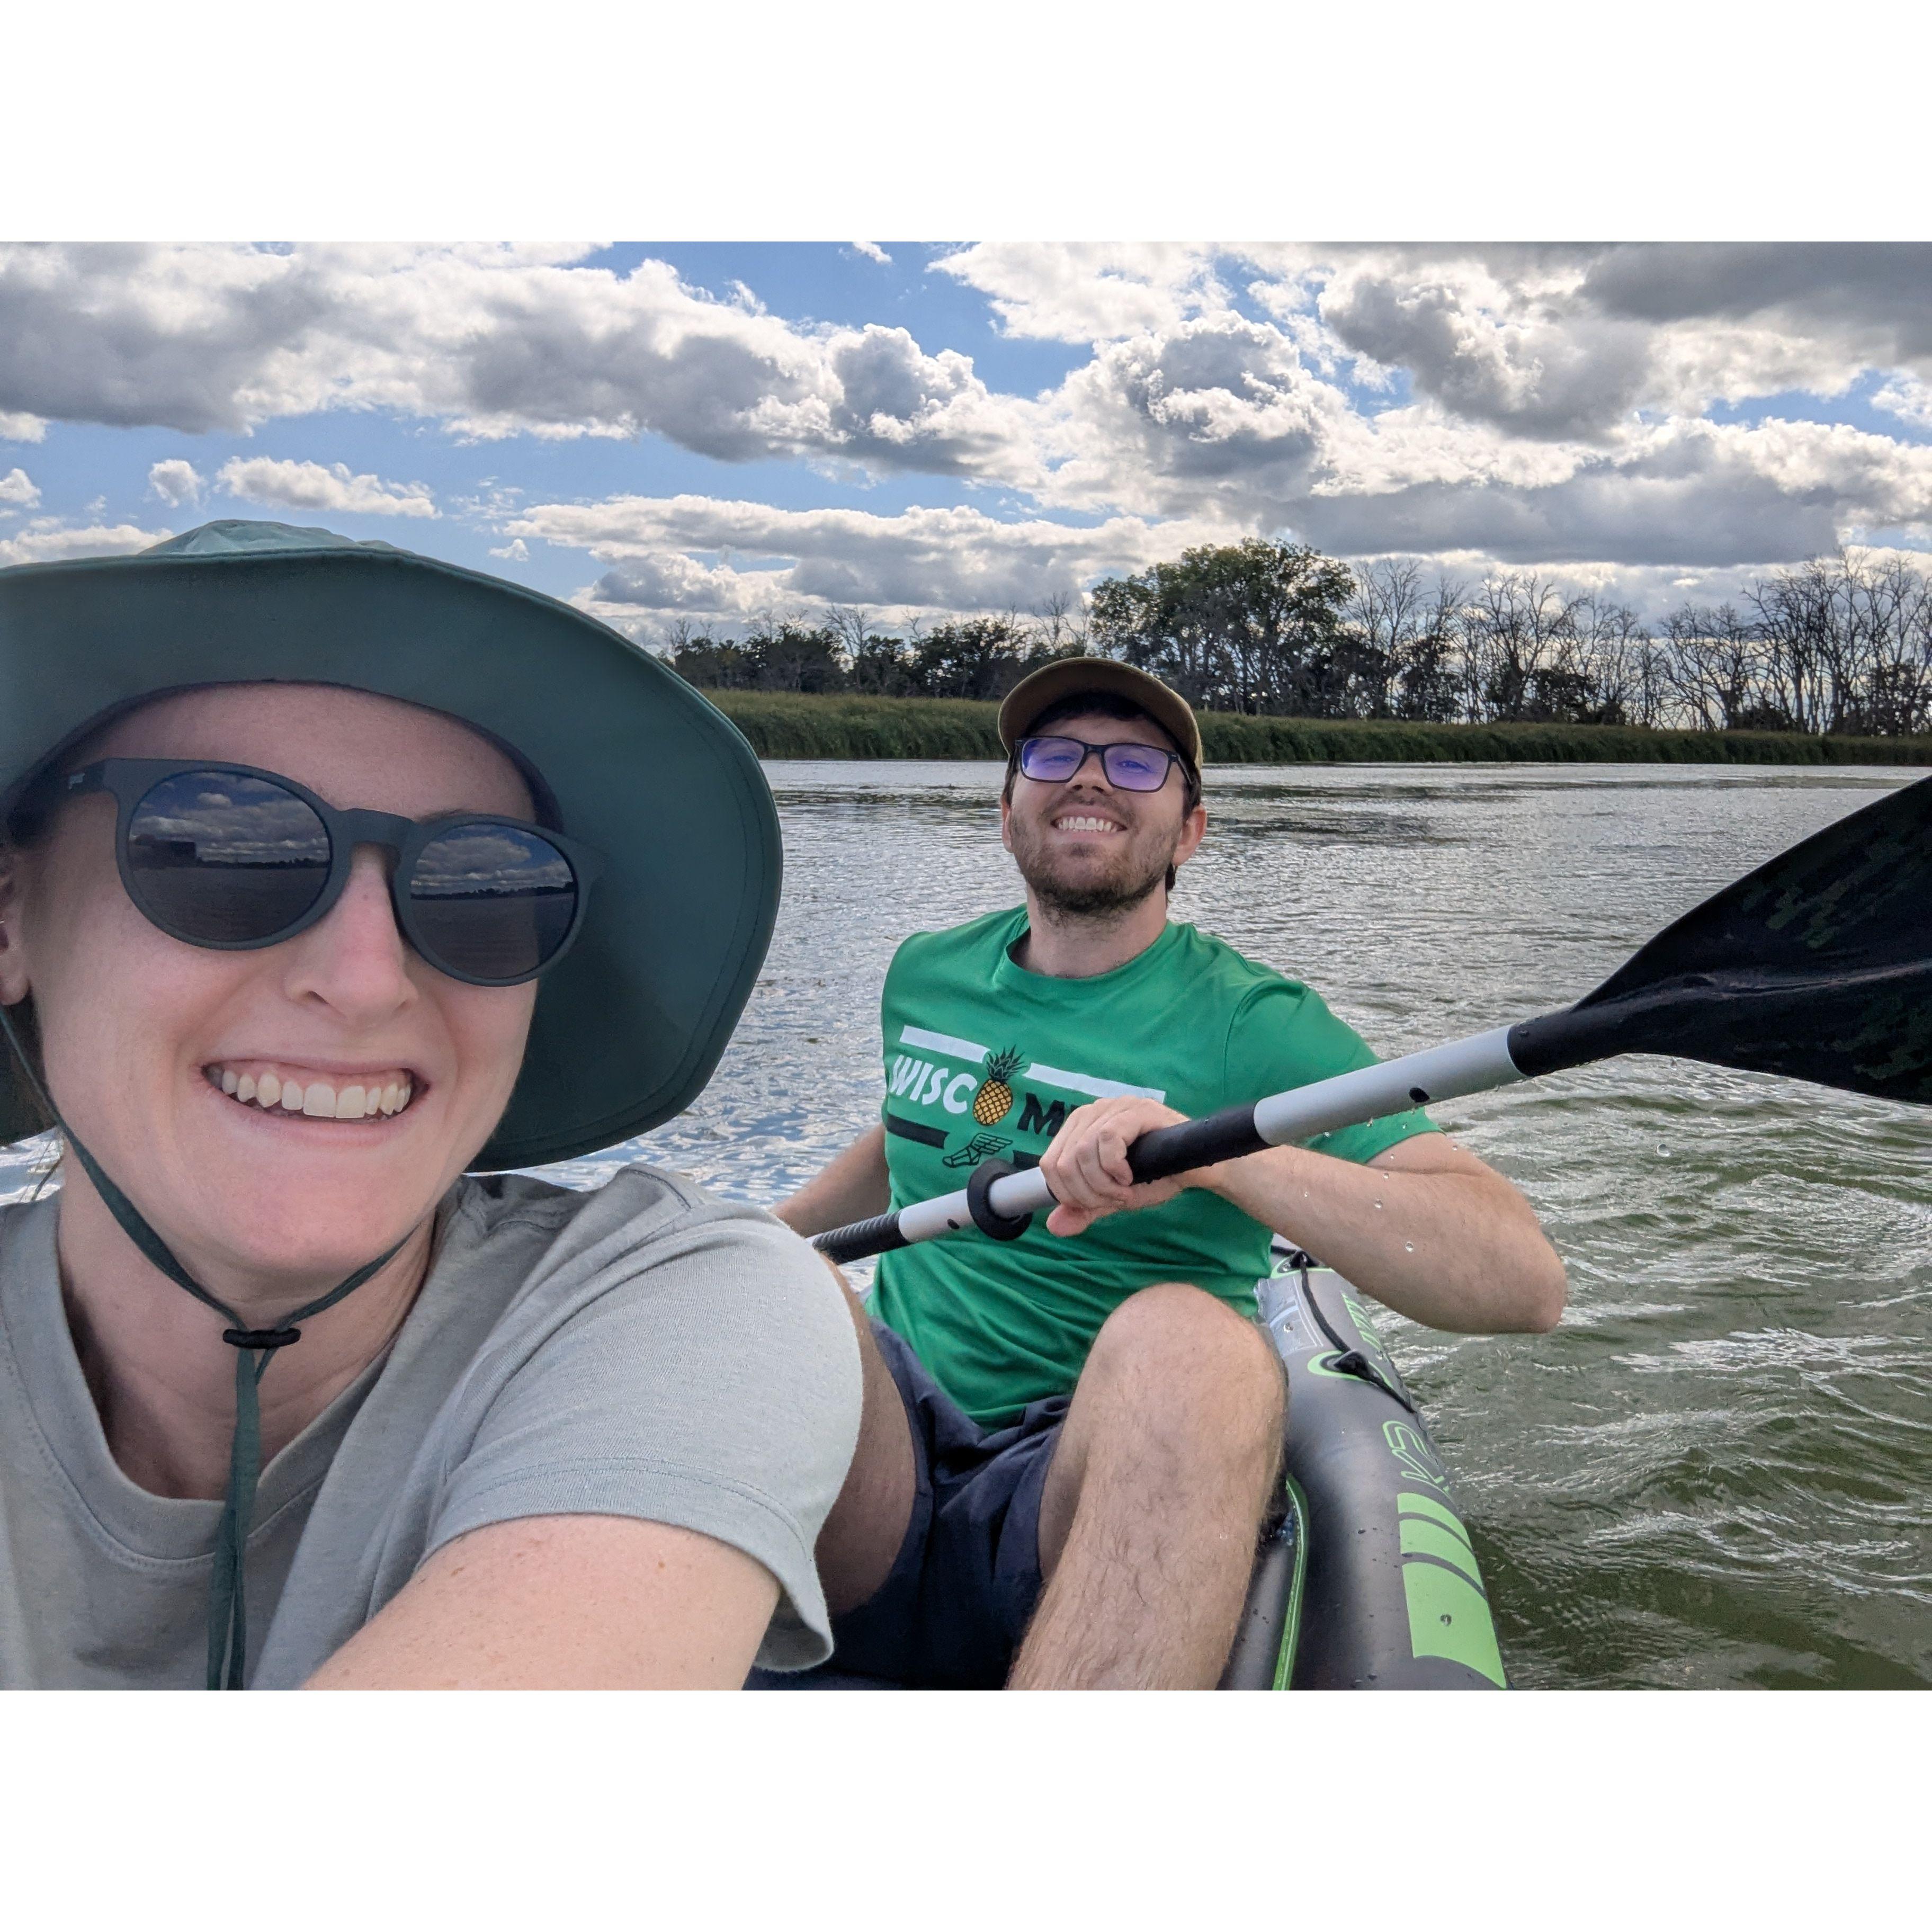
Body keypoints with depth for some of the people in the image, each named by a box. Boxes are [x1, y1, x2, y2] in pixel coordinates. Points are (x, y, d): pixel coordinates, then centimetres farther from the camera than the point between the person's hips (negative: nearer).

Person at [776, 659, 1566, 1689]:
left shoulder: (1257, 1028, -3)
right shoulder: (925, 977, 13)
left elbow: (1523, 1280, -16)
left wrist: (1213, 1152, -29)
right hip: (883, 1470, 3)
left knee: (1185, 1338, -37)